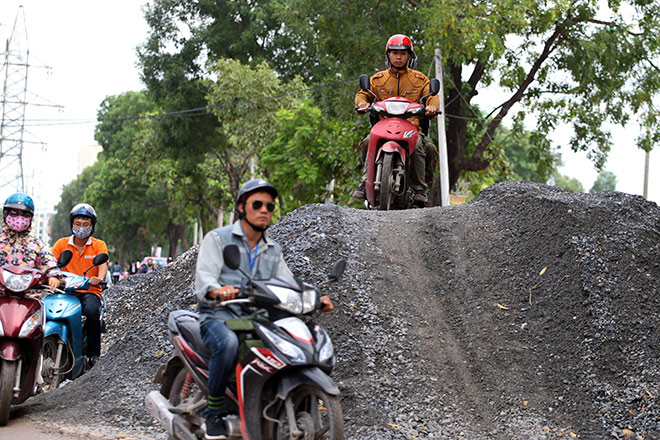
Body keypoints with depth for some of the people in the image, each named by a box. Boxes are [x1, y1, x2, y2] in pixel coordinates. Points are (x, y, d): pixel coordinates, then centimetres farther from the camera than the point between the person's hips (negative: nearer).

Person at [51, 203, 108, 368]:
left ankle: (93, 354, -21)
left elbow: (103, 265, -11)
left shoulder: (99, 245, 6)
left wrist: (99, 278, -34)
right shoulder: (62, 243, 11)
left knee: (92, 311, -34)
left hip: (90, 291, -2)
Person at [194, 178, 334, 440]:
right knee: (228, 343, -39)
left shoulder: (273, 250, 20)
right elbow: (203, 280, -11)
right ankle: (214, 411, -21)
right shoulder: (217, 238, 3)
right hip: (219, 317, -5)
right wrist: (218, 290, -35)